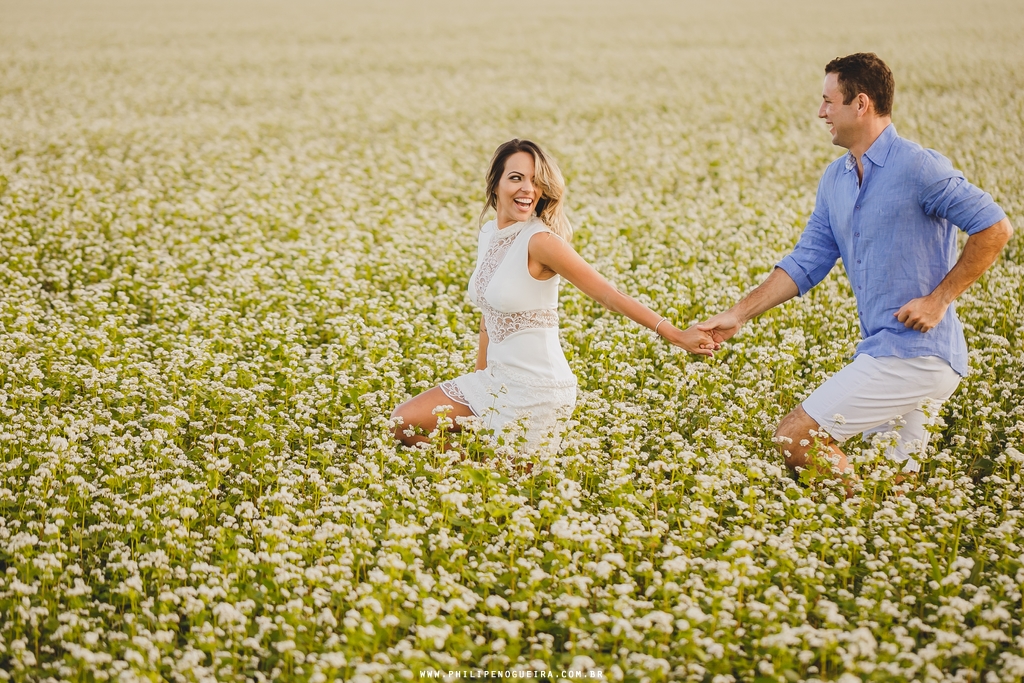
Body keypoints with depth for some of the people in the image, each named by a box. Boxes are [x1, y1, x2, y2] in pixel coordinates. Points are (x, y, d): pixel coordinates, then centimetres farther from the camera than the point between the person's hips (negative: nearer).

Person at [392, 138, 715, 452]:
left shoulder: (541, 241, -19)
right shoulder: (489, 234, 4)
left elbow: (610, 294, -20)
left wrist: (676, 335, -24)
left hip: (537, 390, -8)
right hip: (495, 379, 8)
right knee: (403, 422, 6)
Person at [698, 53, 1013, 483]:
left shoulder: (917, 167, -14)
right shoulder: (835, 179, 13)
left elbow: (995, 229, -14)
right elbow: (806, 262, 14)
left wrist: (938, 300, -15)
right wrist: (738, 315, 6)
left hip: (914, 354, -9)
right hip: (881, 348, 9)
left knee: (795, 437, -11)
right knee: (900, 479, 13)